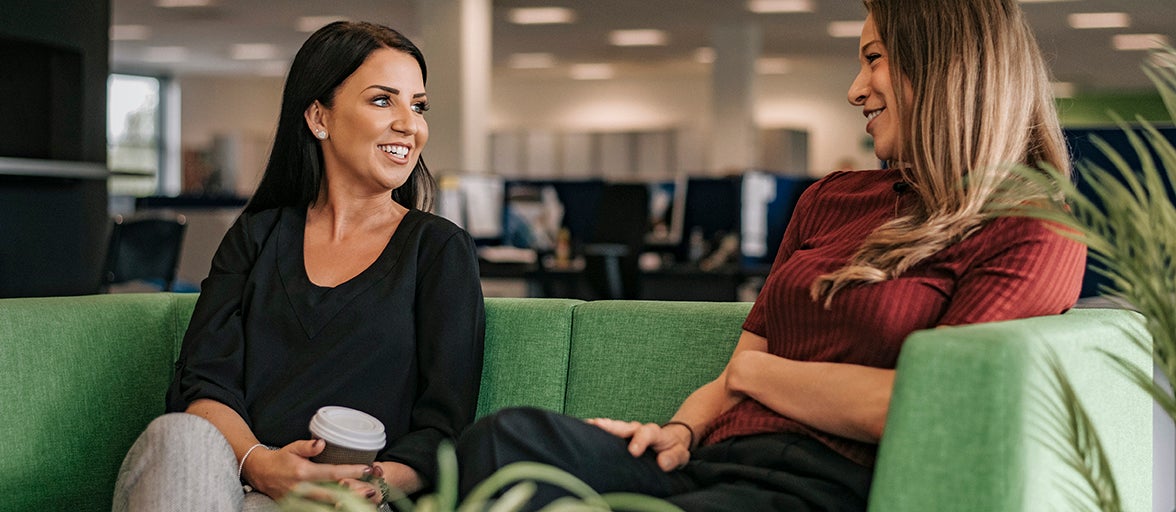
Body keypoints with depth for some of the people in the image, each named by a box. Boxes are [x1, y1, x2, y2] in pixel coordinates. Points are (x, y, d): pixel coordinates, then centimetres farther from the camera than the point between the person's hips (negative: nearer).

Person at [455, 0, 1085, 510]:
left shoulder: (1035, 235, 2)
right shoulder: (829, 199, 26)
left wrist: (754, 371, 4)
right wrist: (681, 431, 0)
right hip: (715, 460, 7)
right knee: (510, 436, -25)